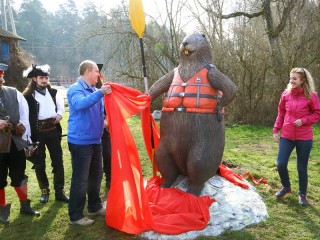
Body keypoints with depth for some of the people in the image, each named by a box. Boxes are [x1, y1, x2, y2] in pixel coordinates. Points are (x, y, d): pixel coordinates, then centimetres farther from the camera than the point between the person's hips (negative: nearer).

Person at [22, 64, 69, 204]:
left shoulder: (53, 92, 8)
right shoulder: (28, 96, -8)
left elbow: (61, 104, 23)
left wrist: (59, 114, 2)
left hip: (53, 130, 4)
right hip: (37, 132, -3)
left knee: (58, 161, 5)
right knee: (39, 163, 9)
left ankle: (59, 191, 15)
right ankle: (44, 191, 25)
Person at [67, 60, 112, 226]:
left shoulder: (94, 90, 11)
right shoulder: (75, 89, -12)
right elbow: (80, 104, -36)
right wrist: (99, 93, -42)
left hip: (95, 140, 9)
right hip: (80, 141, -8)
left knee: (96, 175, 17)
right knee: (80, 179, -2)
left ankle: (95, 207, 33)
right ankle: (75, 215, 11)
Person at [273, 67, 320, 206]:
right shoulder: (286, 94, 3)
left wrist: (303, 120, -16)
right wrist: (276, 130, 6)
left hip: (304, 137, -3)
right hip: (286, 135, 3)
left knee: (302, 167, 8)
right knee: (280, 164, 0)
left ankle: (302, 194, 28)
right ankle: (286, 187, 28)